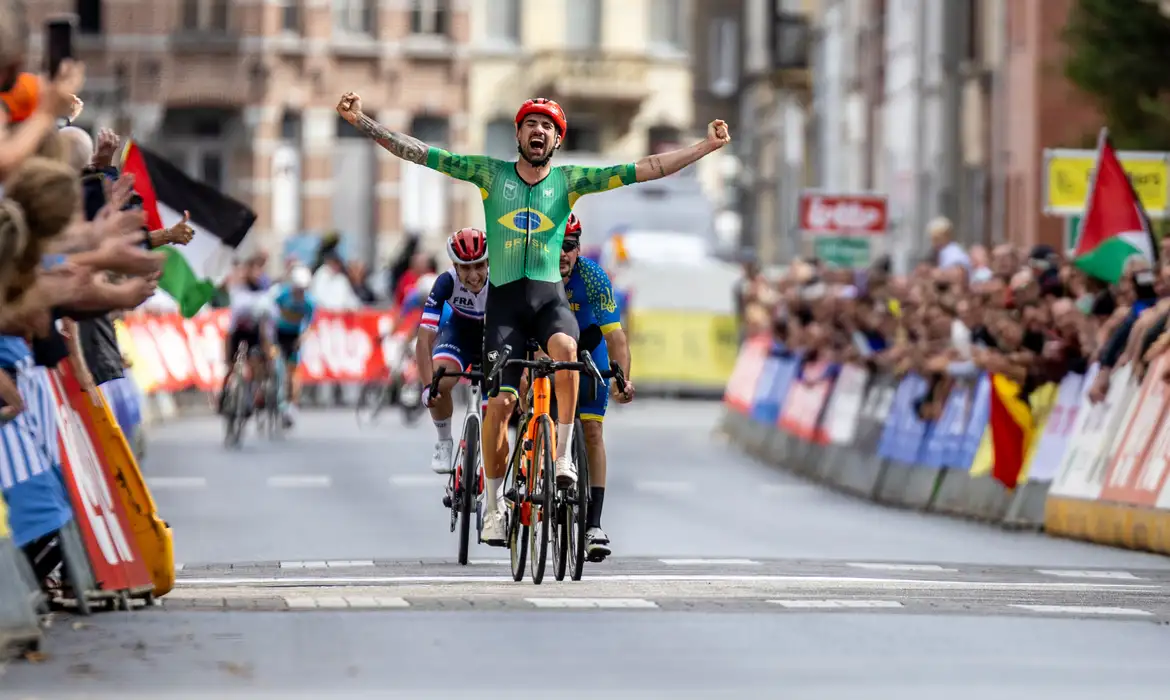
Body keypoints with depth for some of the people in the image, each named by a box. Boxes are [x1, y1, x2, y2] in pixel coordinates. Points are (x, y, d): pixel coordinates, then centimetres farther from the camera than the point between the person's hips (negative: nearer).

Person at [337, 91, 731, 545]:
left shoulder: (569, 180, 6)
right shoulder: (491, 174, 5)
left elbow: (645, 169, 2)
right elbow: (419, 153, 2)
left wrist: (706, 147, -4)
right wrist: (361, 121, -6)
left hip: (549, 296, 0)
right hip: (505, 298, 0)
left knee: (564, 347, -34)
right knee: (501, 400, -10)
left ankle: (564, 453, -18)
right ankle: (493, 502, 6)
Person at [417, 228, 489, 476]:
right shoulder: (447, 283, -32)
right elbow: (424, 339, -35)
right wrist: (428, 386, -46)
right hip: (459, 333, 0)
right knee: (439, 383, -29)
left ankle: (495, 490, 11)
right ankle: (444, 443, -1)